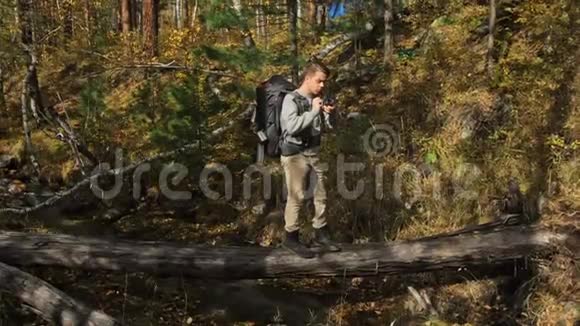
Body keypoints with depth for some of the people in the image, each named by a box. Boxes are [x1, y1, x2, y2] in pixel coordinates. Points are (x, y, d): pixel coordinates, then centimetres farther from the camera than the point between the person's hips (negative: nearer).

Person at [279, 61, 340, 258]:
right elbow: (291, 127, -26)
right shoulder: (291, 100, -11)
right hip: (295, 155, -7)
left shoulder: (317, 100, 7)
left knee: (321, 195, 12)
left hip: (314, 153, 7)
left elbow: (327, 127, 16)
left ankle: (321, 235, 26)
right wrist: (313, 111, -22)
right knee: (296, 197, -1)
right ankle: (291, 238, 12)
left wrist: (329, 114, -5)